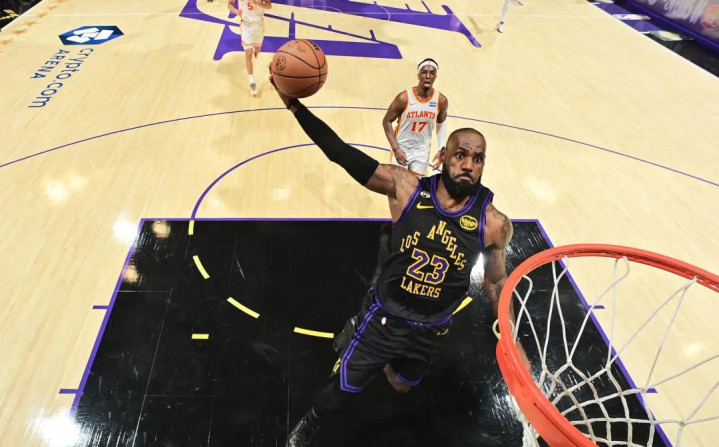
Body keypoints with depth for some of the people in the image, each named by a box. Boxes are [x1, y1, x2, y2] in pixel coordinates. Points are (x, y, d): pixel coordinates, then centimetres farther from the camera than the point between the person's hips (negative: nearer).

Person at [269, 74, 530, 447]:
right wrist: (293, 104, -30)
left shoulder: (493, 223, -15)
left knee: (401, 386, 28)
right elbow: (343, 154, -22)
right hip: (384, 316, -2)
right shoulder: (406, 187, -19)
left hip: (431, 330, 3)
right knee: (341, 393, 8)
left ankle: (360, 334, 60)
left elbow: (495, 282, 0)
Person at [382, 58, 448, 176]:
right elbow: (386, 122, -10)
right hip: (402, 148, -2)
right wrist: (396, 149, -18)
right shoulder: (404, 98, -20)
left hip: (423, 151, 2)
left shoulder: (441, 101, -11)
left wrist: (441, 150, 0)